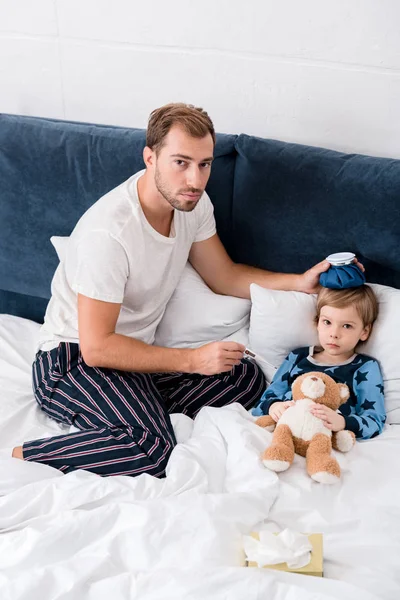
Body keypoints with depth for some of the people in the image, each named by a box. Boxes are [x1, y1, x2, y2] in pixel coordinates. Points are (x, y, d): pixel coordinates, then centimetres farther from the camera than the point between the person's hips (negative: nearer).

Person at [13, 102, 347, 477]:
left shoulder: (193, 203, -3)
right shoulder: (109, 231, -28)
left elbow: (225, 277, 9)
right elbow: (96, 347, -25)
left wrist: (300, 282, -5)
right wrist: (193, 359, -24)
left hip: (136, 352, 8)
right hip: (74, 359, -7)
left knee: (247, 379, -9)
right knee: (154, 450, -31)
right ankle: (26, 457, -14)